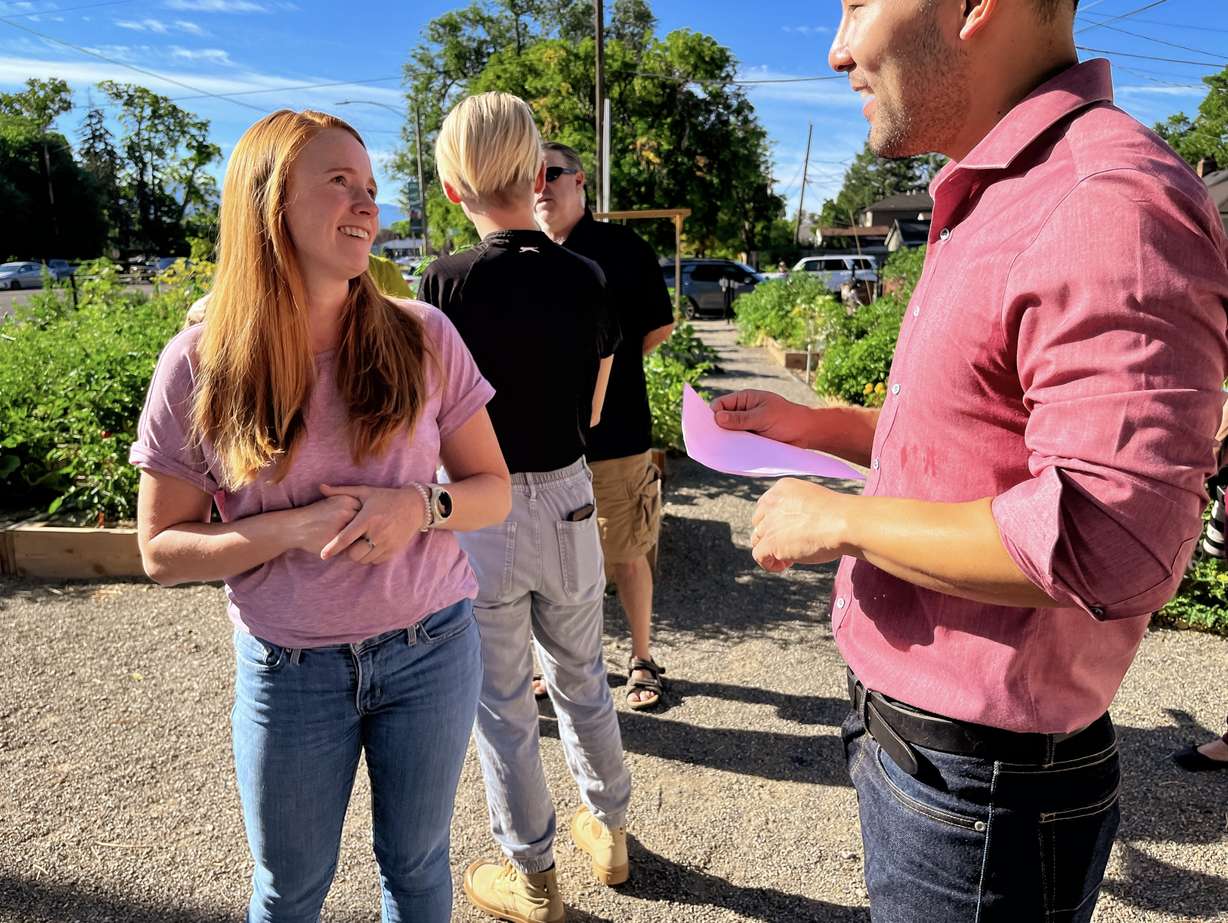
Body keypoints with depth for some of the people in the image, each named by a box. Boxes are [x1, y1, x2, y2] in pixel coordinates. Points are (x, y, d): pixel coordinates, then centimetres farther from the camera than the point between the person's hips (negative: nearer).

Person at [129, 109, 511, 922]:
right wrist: (292, 529, -21)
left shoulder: (423, 338, -8)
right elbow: (162, 550, -4)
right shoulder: (198, 367, -10)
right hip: (290, 672, 0)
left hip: (432, 650, 1)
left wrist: (422, 506, -22)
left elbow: (494, 490, -1)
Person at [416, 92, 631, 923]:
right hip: (568, 500, 4)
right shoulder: (586, 279, -5)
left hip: (482, 514, -4)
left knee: (503, 705, 14)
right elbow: (591, 413, 3)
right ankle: (610, 830, 44)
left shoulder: (447, 283, -16)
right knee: (581, 677, 23)